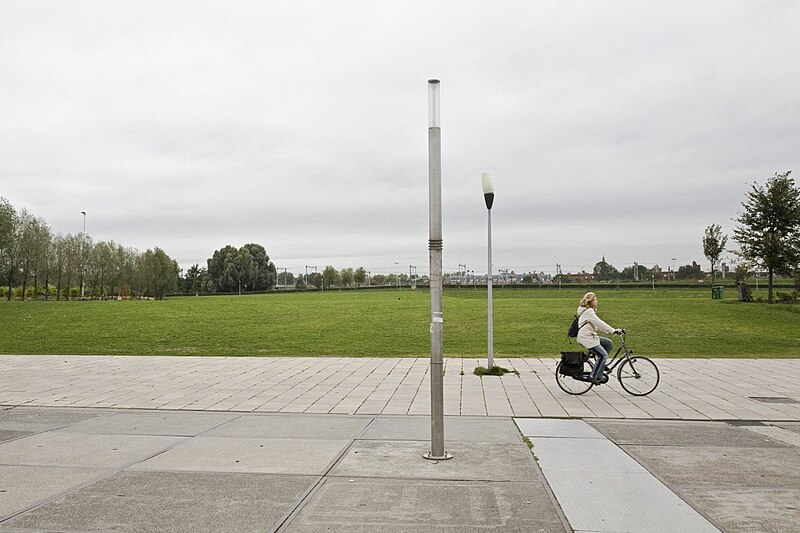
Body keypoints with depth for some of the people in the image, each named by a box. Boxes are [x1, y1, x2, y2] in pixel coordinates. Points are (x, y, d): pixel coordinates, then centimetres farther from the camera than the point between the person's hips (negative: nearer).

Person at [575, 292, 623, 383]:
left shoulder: (589, 311, 18)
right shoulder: (588, 311, -15)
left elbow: (597, 325, 19)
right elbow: (599, 323, -22)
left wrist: (612, 330, 12)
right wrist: (613, 330, -20)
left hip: (591, 336, 10)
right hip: (585, 338, -10)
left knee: (609, 343, 8)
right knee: (603, 355, -12)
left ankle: (601, 365, 12)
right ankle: (593, 375, -8)